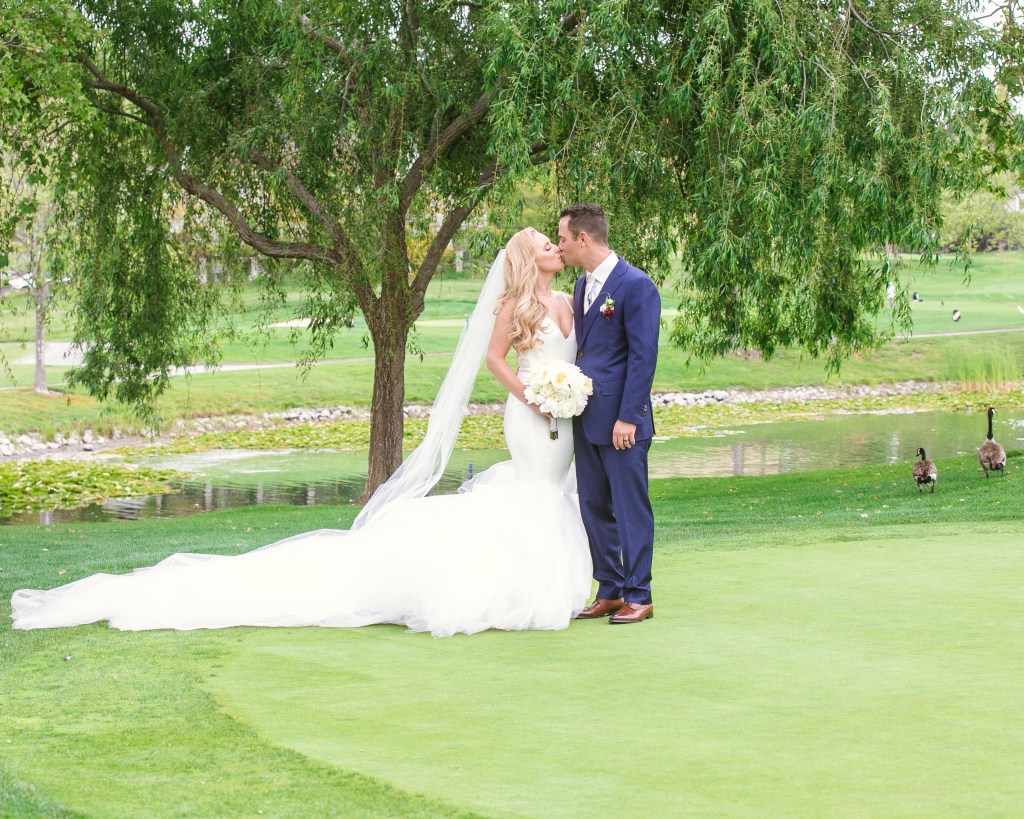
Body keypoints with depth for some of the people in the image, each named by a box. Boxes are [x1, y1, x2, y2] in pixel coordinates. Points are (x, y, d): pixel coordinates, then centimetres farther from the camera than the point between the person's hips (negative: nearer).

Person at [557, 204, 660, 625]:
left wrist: (628, 417, -18)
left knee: (631, 508, -2)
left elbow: (643, 356, -15)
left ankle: (638, 596, 5)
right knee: (595, 508, 12)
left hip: (621, 420, -9)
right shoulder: (583, 284, 14)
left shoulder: (635, 285, -12)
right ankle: (610, 591, 20)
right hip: (586, 417, 9)